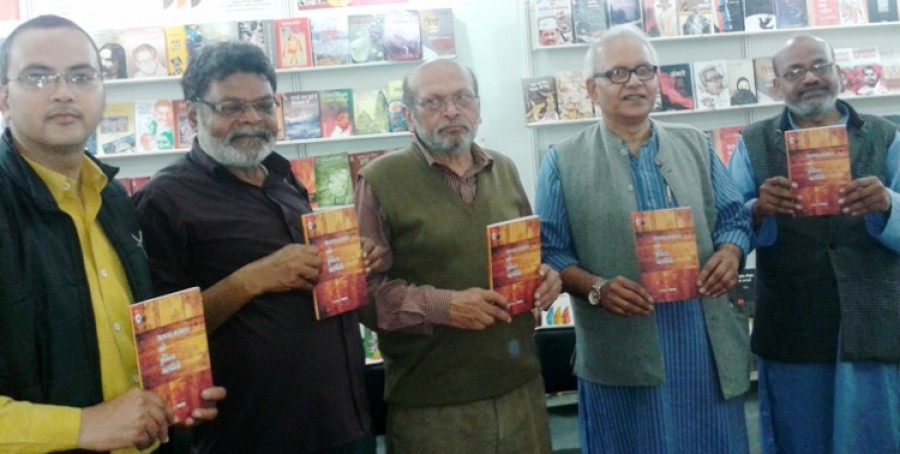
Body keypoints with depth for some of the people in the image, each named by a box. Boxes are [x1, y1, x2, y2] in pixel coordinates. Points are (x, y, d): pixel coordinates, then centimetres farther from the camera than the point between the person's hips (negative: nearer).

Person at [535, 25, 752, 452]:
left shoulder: (695, 145, 10)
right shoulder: (563, 161, 0)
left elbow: (733, 218, 12)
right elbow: (549, 250, -3)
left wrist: (730, 253, -10)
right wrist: (595, 288, -19)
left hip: (707, 346, 4)